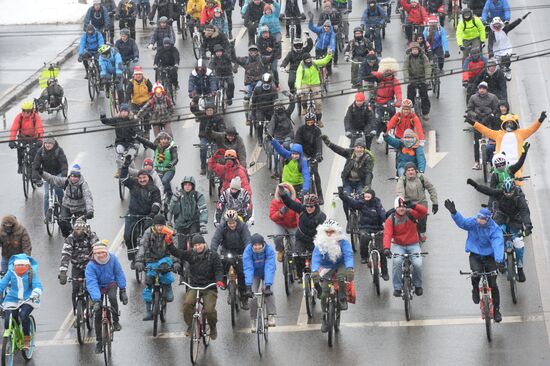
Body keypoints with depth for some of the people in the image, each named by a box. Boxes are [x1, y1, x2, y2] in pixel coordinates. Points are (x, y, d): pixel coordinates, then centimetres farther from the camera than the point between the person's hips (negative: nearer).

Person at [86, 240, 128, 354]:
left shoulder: (113, 259, -19)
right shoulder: (91, 266, -26)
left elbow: (119, 274, -8)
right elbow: (91, 283, -33)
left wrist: (122, 290, -12)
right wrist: (96, 300, -44)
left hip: (111, 284, 1)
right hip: (99, 287, -1)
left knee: (112, 297, -34)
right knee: (98, 314, -5)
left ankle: (116, 321, -12)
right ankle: (99, 341, 7)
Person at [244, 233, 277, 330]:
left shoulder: (269, 250, -31)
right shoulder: (248, 251, -28)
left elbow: (269, 268, -38)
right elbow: (248, 268, -34)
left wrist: (268, 285, -49)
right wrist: (248, 287, -45)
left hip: (267, 273, -1)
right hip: (255, 274, 1)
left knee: (268, 291, -26)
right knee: (253, 296, -13)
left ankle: (271, 315, -19)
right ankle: (253, 320, 1)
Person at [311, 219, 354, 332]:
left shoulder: (343, 241, -20)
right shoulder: (320, 243, -17)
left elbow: (348, 255, -33)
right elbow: (315, 258, -30)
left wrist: (350, 268, -53)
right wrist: (314, 271, -51)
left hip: (341, 265, -2)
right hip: (327, 268, 2)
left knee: (341, 276, -37)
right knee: (324, 294, -7)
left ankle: (343, 300, -13)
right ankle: (325, 320, 9)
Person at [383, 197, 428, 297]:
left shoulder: (411, 214, -8)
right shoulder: (391, 219, -10)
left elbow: (424, 211, -24)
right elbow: (387, 234, -22)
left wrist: (414, 206, -44)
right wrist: (386, 248, -39)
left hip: (413, 245, 1)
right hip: (398, 245, -1)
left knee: (418, 264, -21)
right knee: (397, 261, -30)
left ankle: (418, 285, 8)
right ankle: (397, 288, -15)